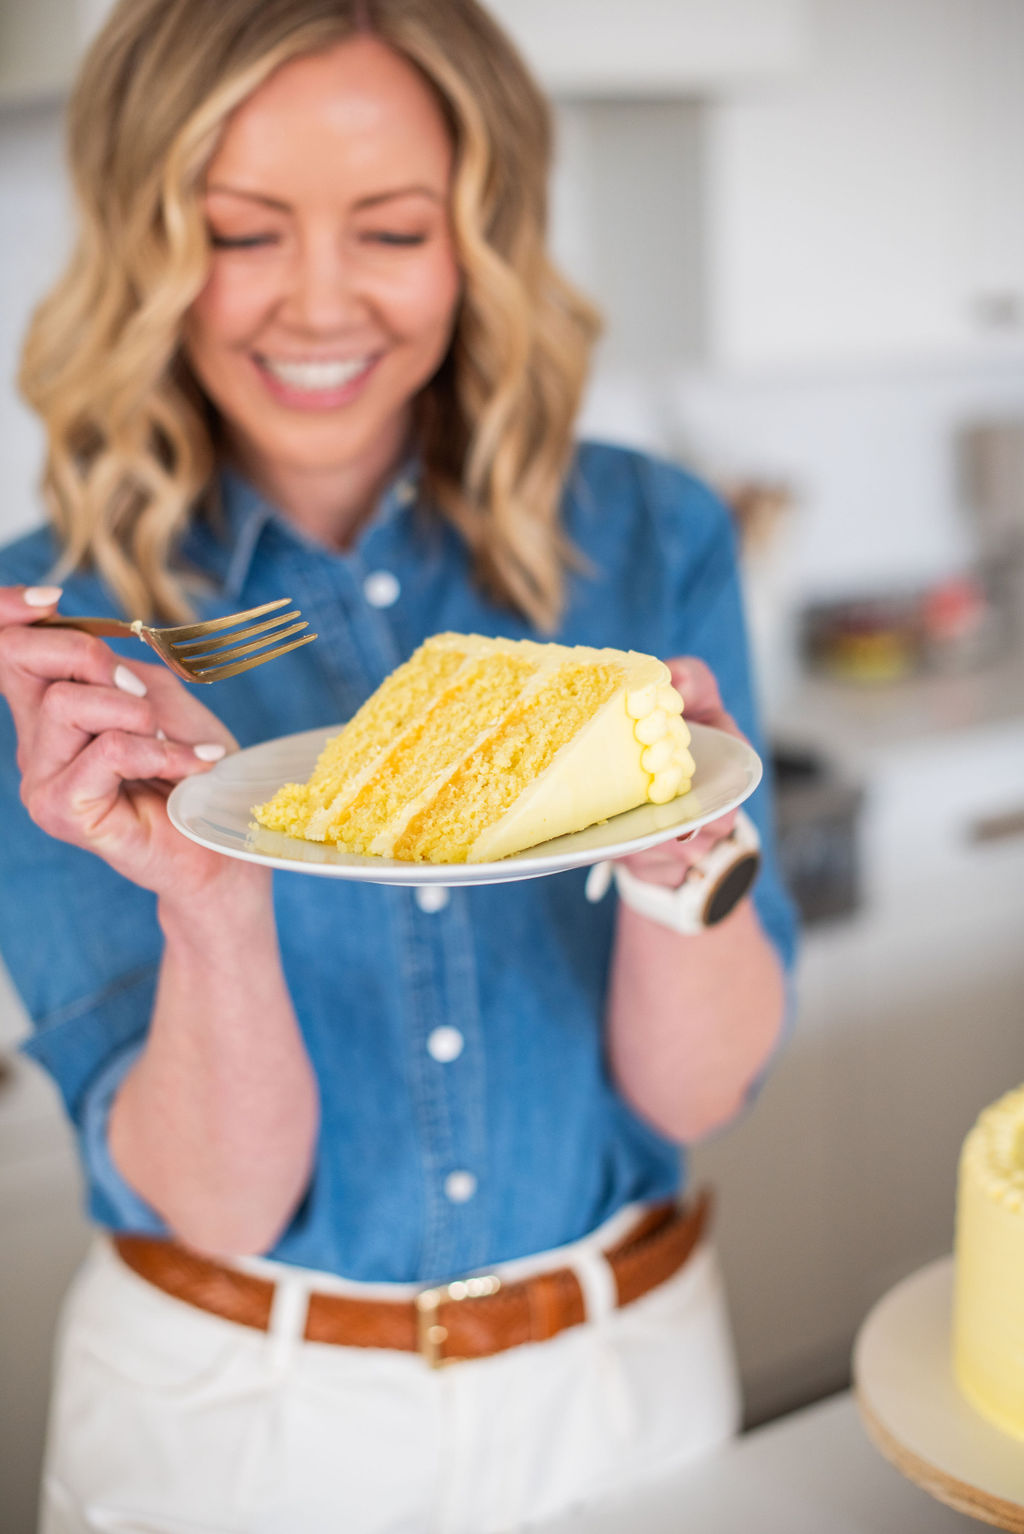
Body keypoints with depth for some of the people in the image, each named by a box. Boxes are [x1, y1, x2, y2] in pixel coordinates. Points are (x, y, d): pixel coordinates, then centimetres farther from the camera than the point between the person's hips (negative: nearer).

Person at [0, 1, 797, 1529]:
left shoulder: (650, 541, -10)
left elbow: (692, 1096, -11)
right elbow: (218, 1201, -16)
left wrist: (681, 848, -29)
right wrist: (213, 905, -34)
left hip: (626, 1376, 2)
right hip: (233, 1410, -1)